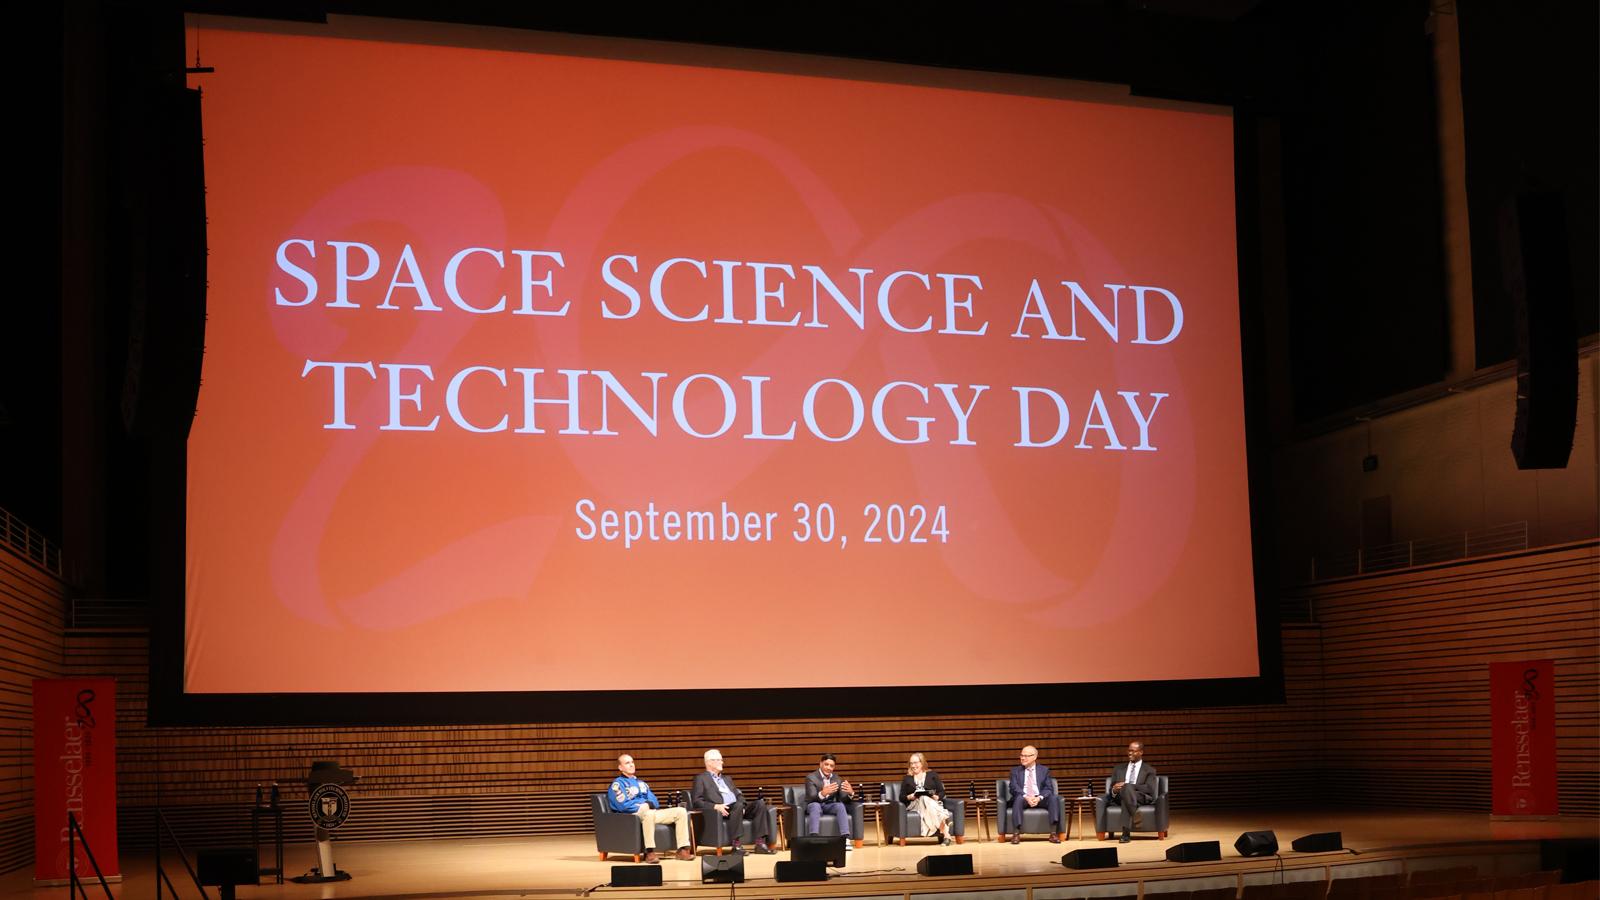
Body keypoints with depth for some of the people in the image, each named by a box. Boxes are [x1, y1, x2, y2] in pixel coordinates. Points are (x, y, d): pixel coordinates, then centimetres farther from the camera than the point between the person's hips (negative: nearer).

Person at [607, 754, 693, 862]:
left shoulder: (641, 783, 28)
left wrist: (649, 805, -5)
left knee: (681, 811, -9)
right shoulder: (618, 784, 5)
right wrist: (643, 806, -7)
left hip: (650, 813, 7)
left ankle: (683, 849, -16)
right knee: (648, 813, -43)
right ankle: (649, 852, -44)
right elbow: (623, 805, -11)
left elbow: (655, 802, 18)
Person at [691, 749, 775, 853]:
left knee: (760, 803, -19)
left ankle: (760, 843, -26)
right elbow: (696, 801, -2)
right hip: (721, 811, -7)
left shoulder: (727, 779, 31)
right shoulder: (701, 779, 10)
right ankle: (736, 844, -36)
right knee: (738, 805, -38)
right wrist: (715, 806, -17)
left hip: (737, 807, 7)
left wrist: (742, 804, 1)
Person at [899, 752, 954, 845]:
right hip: (914, 805, 0)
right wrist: (909, 797, -8)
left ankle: (944, 834, -49)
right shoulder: (907, 779, 22)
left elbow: (942, 792, 11)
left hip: (933, 803, 0)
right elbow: (901, 797, 13)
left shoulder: (932, 775, 19)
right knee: (925, 799, -37)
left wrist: (937, 797, -11)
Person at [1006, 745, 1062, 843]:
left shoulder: (1044, 770, 14)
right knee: (1018, 798, -36)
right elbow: (1014, 788, -2)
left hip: (1040, 799, 1)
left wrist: (1039, 798, -19)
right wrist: (1026, 797, -21)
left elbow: (1049, 789, 3)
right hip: (1023, 799, -1)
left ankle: (1054, 833, -32)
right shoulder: (1015, 771, 13)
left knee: (1055, 797, -29)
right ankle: (1016, 834, -39)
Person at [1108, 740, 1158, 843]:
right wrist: (1114, 790, -10)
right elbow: (1111, 788, 17)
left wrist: (1127, 786, -14)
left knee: (1127, 787, -40)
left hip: (1141, 798, -2)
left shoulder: (1149, 770, 14)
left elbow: (1149, 789, -4)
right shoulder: (1119, 768, 25)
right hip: (1120, 797, 2)